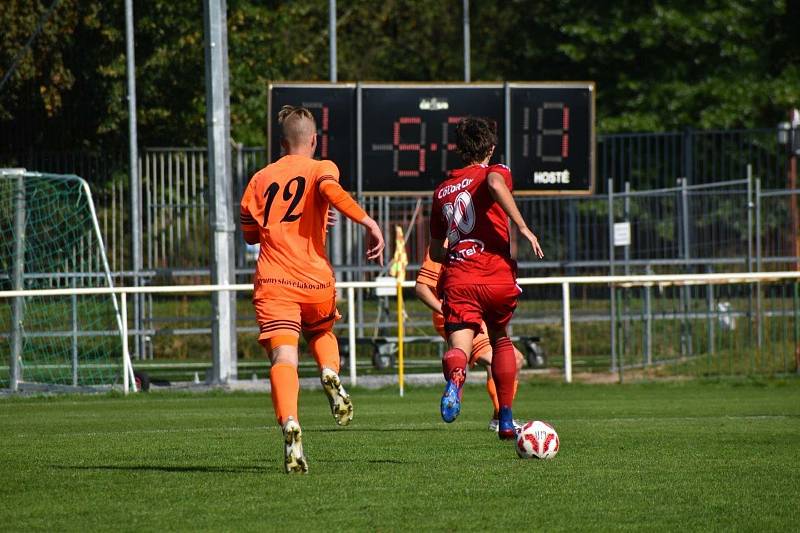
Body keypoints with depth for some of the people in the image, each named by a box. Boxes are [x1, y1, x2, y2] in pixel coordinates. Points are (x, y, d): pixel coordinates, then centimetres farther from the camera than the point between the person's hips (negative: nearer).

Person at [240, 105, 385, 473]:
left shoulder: (261, 179, 15)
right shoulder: (321, 168, 7)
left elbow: (250, 233, 18)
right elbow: (331, 190, -17)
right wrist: (369, 223, -22)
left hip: (273, 281, 0)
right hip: (315, 278, 0)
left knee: (283, 358, -13)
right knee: (321, 332, 30)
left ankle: (290, 424, -37)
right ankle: (330, 375, -1)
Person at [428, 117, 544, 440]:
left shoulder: (442, 190, 21)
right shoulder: (495, 171, 8)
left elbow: (436, 251, 28)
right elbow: (495, 183, -21)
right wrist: (522, 227, -21)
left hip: (457, 277, 1)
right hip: (498, 275, -1)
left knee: (460, 346, -12)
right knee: (501, 341, 22)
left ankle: (454, 376, -50)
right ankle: (506, 421, 26)